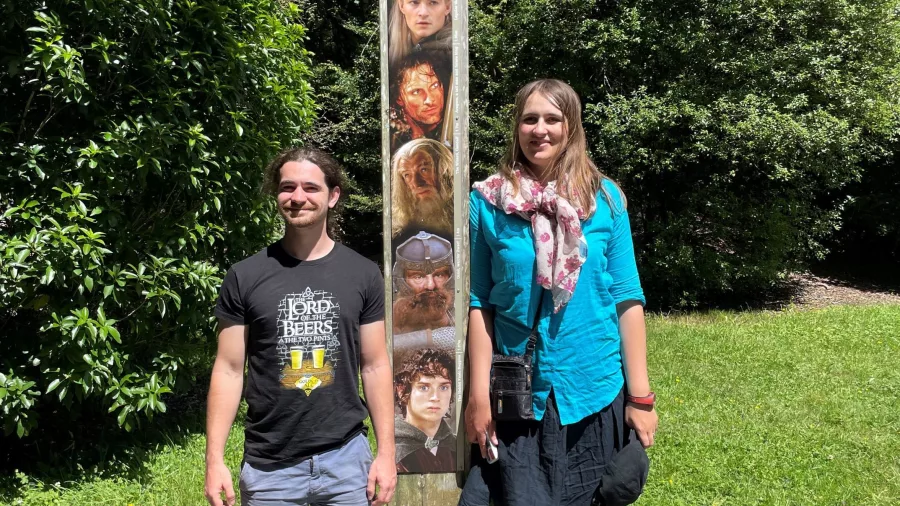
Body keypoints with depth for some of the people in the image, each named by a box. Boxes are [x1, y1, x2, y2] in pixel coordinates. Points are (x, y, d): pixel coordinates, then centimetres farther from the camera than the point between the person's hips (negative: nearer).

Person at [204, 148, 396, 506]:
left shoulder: (363, 274, 0)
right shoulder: (245, 277, -3)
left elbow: (375, 365, 3)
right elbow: (229, 369, -1)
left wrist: (386, 451, 0)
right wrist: (215, 459, -5)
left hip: (346, 457, 1)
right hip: (268, 465, 0)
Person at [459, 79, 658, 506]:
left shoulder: (605, 198, -1)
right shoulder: (488, 201, -3)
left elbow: (627, 299, -2)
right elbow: (479, 303, -2)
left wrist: (640, 395, -4)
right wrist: (478, 394, -6)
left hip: (595, 392, 1)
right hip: (516, 395, -1)